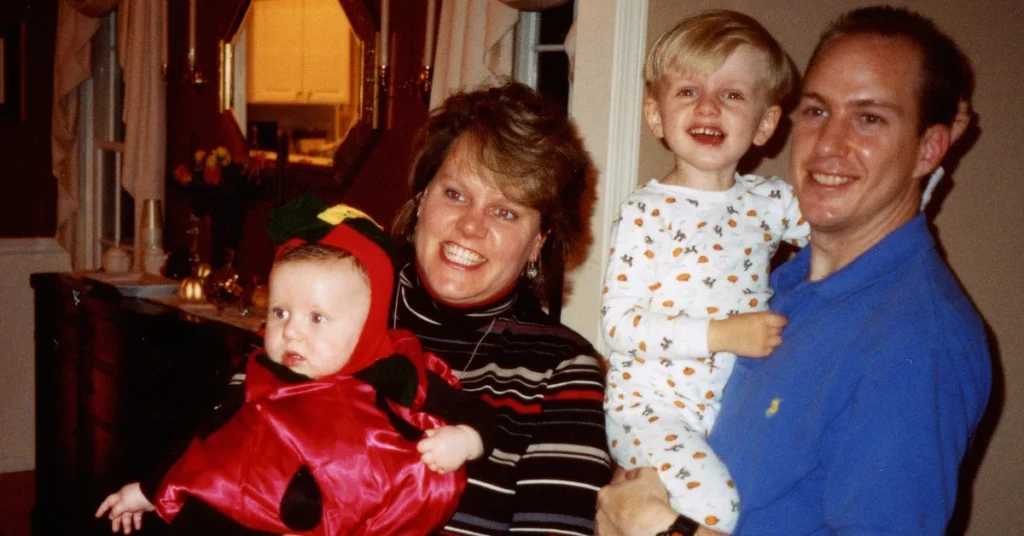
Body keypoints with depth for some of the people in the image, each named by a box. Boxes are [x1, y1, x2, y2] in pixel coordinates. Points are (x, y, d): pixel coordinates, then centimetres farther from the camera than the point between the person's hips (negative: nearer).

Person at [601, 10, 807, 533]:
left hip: (736, 408, 5)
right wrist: (722, 334, -18)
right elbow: (618, 321, -11)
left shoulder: (771, 201, 5)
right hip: (651, 405, -5)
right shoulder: (645, 210, -7)